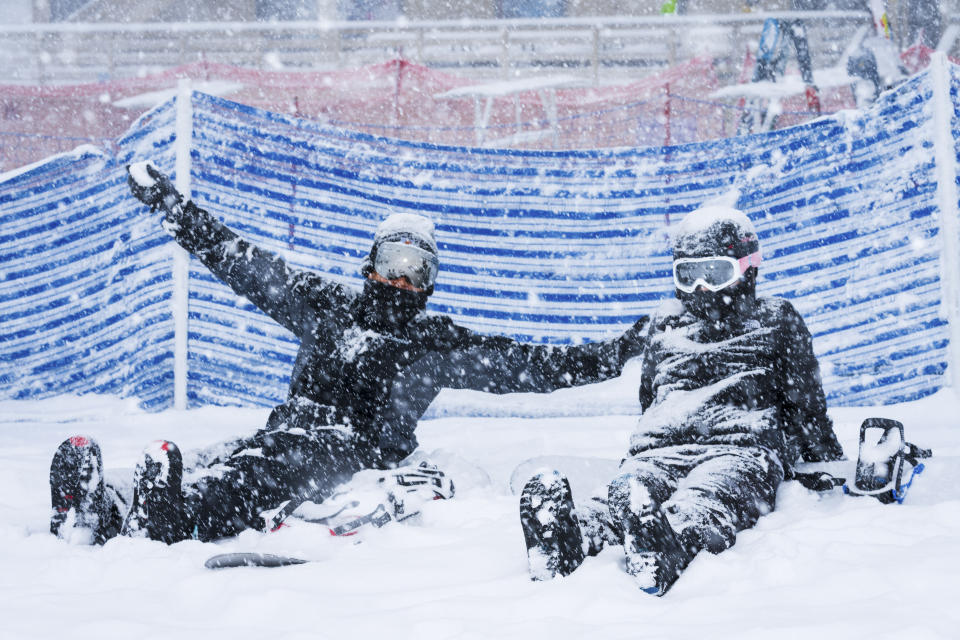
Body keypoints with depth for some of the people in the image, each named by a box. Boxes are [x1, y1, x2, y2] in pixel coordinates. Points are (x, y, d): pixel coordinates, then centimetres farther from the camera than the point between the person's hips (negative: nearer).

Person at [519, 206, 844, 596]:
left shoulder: (775, 322, 21)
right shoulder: (665, 326, 30)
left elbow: (808, 405, 21)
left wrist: (831, 468, 20)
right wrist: (638, 455, 36)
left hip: (740, 449, -3)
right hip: (664, 450, 3)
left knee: (701, 505, -42)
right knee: (623, 499, -35)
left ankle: (664, 556, -76)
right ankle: (562, 543, -68)